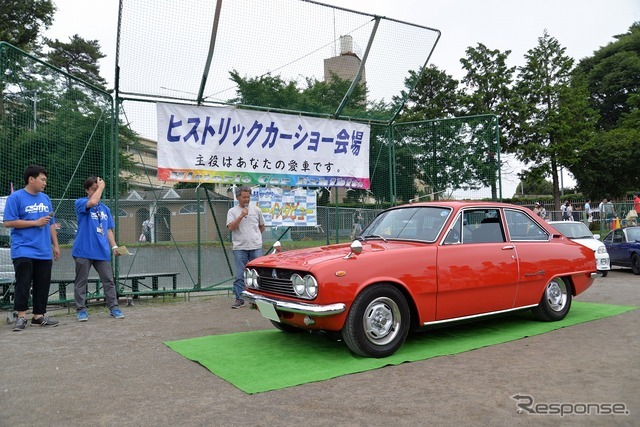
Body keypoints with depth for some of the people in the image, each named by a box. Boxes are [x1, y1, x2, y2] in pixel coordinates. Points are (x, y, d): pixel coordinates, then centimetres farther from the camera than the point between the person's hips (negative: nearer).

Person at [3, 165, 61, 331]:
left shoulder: (45, 198, 13)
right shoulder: (16, 197, -5)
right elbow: (8, 222, -11)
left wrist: (55, 245, 15)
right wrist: (35, 222, -13)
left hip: (44, 252, 6)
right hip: (23, 251, -6)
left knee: (42, 285, 8)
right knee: (23, 284, -5)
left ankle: (39, 316, 17)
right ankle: (21, 317, 4)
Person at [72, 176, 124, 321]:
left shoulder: (105, 209, 15)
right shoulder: (80, 203, -1)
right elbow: (93, 202, -24)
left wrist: (114, 246, 5)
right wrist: (101, 186, -10)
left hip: (102, 251, 4)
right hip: (83, 251, -4)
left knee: (108, 281, 4)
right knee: (81, 281, 3)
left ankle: (114, 308, 10)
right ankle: (81, 310, 12)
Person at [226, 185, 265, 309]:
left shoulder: (256, 210, 9)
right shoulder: (232, 211, 3)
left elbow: (262, 227, 20)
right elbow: (231, 227, -12)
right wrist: (241, 216, -17)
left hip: (256, 247, 2)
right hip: (240, 248, -2)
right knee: (240, 275, 1)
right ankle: (239, 299, 8)